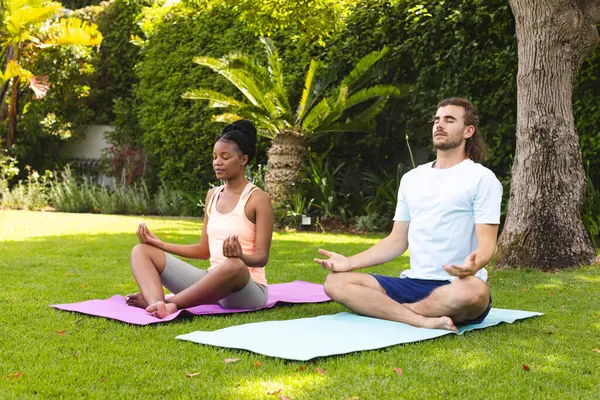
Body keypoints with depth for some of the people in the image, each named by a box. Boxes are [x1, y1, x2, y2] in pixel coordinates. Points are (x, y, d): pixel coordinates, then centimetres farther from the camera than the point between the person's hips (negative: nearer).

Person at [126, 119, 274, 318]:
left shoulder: (258, 199, -7)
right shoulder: (213, 195, 13)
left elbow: (261, 257, -12)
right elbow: (205, 250, 16)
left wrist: (241, 256, -34)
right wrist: (161, 244, 8)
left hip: (248, 289, -7)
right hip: (212, 281, 7)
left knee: (235, 266, -44)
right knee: (142, 251, -5)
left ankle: (160, 301, -31)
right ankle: (157, 304, -38)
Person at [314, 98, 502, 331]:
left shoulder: (481, 178, 0)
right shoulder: (412, 178, 18)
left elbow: (486, 243, -10)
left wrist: (473, 266, -34)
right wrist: (350, 262, 4)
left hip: (456, 287, -5)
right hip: (413, 283, 5)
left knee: (474, 291, -41)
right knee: (336, 283, -14)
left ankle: (388, 310, -20)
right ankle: (424, 320, -29)